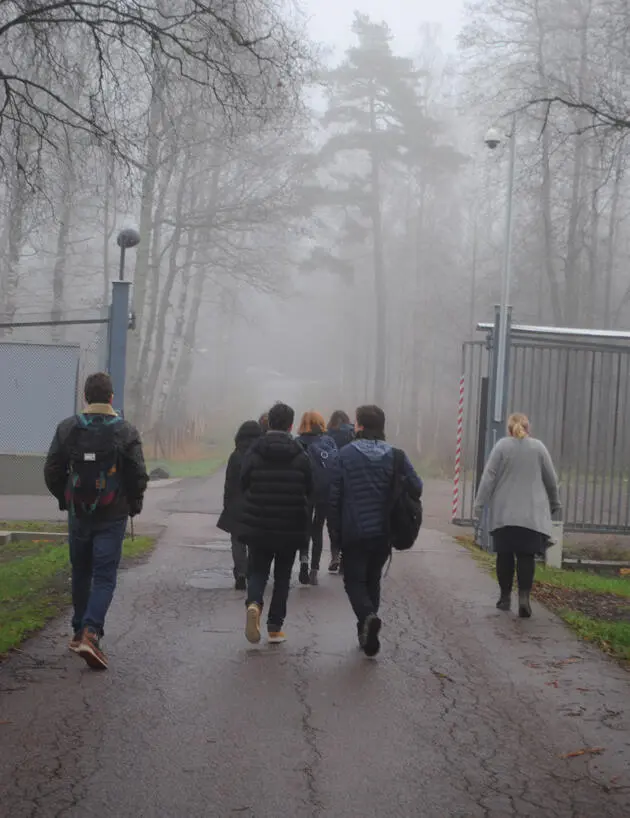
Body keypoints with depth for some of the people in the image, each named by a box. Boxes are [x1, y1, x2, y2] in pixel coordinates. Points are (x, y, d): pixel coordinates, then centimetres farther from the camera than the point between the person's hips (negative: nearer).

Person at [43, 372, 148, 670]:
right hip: (112, 518, -2)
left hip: (78, 515, 3)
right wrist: (133, 505, 9)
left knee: (81, 573, 18)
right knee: (104, 577, 0)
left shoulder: (67, 428, -2)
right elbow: (139, 476, -8)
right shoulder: (126, 432, -8)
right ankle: (91, 632, -17)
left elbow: (52, 471, 0)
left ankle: (79, 631, 26)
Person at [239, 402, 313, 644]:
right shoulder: (301, 456, -6)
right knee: (282, 576, 13)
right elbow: (309, 492, -1)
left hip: (258, 526, 0)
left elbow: (243, 486, -2)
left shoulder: (253, 454, -7)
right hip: (291, 527, 0)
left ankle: (254, 604, -18)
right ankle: (275, 627, 13)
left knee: (257, 570, 12)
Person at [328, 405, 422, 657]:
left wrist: (335, 527, 1)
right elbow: (416, 488, -5)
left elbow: (334, 495, -8)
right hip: (384, 531, 3)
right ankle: (367, 629, 22)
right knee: (373, 579, 19)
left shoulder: (346, 454, -7)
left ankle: (368, 617, -20)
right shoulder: (395, 455, -1)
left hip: (354, 532, -3)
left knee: (354, 580, 6)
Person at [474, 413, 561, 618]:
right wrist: (555, 503, 23)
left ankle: (505, 597, 14)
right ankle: (524, 596, -15)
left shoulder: (502, 446, -1)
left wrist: (479, 504, -1)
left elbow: (489, 476, -5)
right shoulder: (538, 447, 4)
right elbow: (551, 479, 10)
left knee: (505, 554, 8)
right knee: (526, 555, -1)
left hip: (504, 513, 0)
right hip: (532, 514, 0)